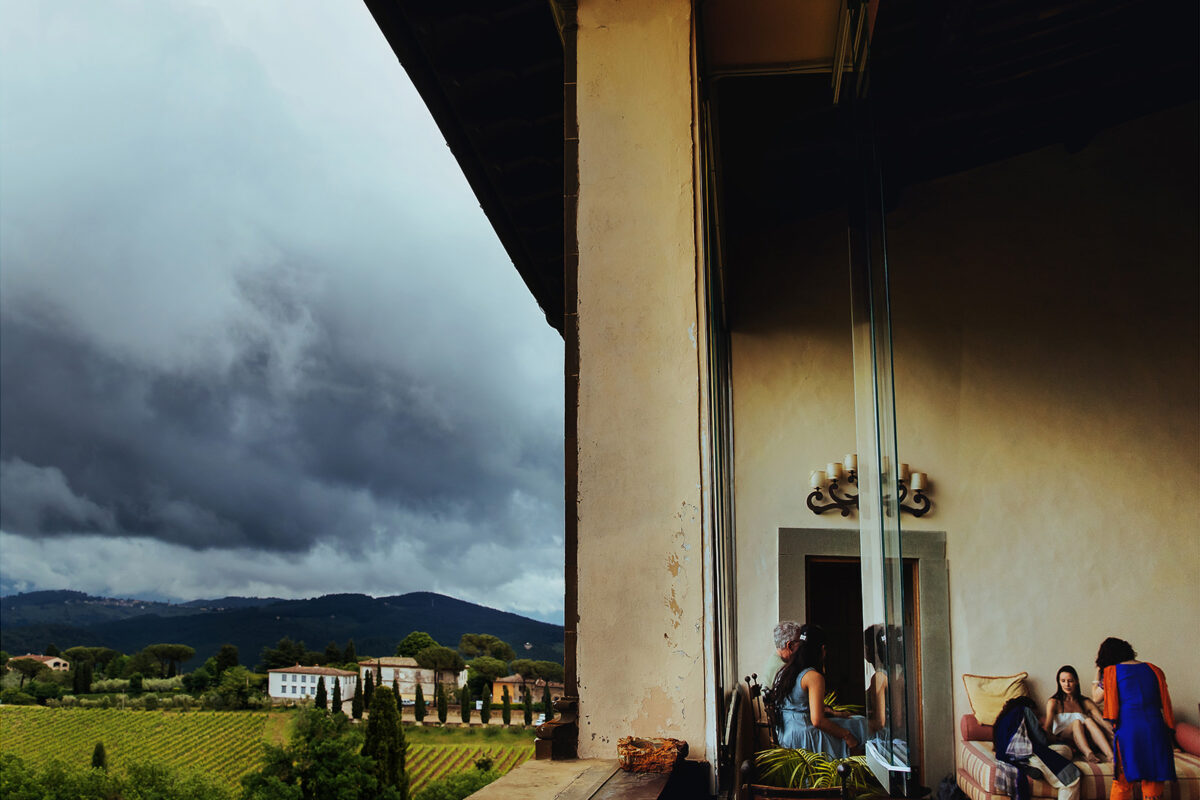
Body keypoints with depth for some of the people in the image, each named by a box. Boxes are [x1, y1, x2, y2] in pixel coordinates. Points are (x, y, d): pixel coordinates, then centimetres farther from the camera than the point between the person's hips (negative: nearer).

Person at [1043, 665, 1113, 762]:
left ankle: (1110, 755, -46)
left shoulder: (1086, 702, 15)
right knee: (1077, 721, -29)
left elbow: (1102, 721, -1)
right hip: (1061, 738, -2)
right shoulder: (1054, 702, 7)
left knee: (1088, 720, -26)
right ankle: (1088, 754, -54)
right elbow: (1047, 726, -9)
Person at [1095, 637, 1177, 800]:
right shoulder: (1153, 669, 13)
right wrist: (1171, 729, 12)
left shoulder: (1111, 671, 7)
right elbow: (1165, 701, 11)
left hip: (1128, 727, -2)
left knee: (1123, 780, 6)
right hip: (1155, 726, 2)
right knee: (1153, 780, 8)